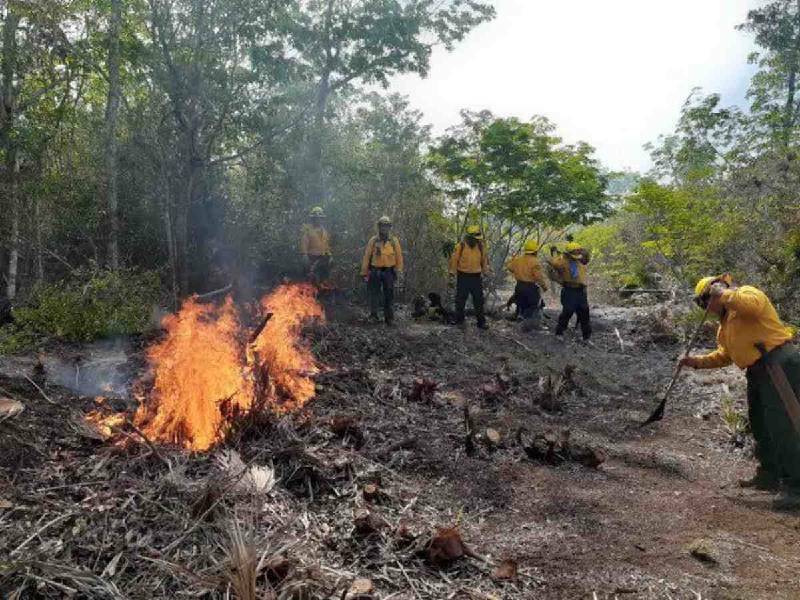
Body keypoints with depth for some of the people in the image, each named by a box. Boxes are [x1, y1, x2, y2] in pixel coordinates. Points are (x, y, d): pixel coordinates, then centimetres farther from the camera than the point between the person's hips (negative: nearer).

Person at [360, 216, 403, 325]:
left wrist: (398, 271, -1)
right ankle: (373, 314, -2)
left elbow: (399, 257, 5)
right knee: (374, 293, -5)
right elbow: (366, 257, 3)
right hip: (375, 271, -1)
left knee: (389, 295, 5)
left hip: (389, 272, 1)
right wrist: (364, 273, 0)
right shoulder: (373, 241, 1)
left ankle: (389, 318, 12)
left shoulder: (394, 241, 3)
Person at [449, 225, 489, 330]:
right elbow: (454, 260, -2)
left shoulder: (481, 246, -1)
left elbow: (484, 260, 12)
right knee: (460, 300, 9)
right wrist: (452, 275, 0)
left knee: (479, 300, 4)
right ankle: (459, 319, 24)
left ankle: (481, 321, 10)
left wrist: (485, 272, 13)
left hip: (476, 277, 2)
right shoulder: (461, 246, -10)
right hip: (463, 277, -2)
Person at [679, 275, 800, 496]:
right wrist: (697, 361, 14)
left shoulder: (747, 293, -5)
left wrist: (722, 293, -20)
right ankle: (769, 475, 27)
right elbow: (724, 355, 25)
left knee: (780, 425, -11)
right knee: (760, 426, 16)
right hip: (757, 371, 11)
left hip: (779, 364, -10)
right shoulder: (725, 323, 23)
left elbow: (753, 305, -31)